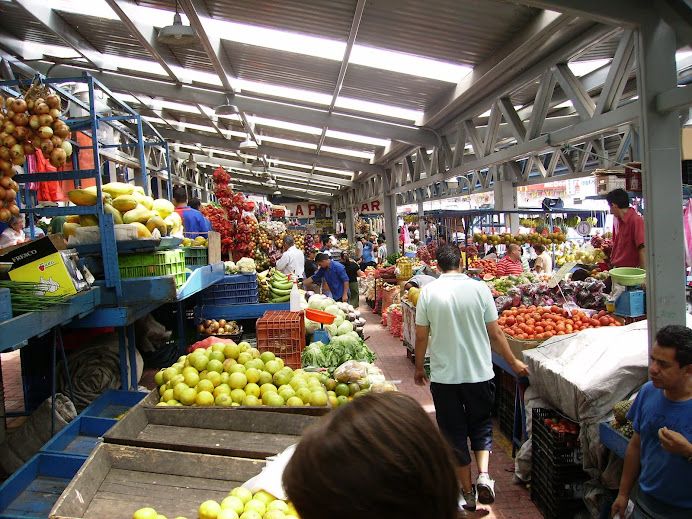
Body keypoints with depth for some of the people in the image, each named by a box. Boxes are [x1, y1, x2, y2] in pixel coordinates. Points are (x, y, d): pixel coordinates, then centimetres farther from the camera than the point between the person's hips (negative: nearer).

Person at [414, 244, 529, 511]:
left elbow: (421, 336, -3)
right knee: (481, 424, 21)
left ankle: (468, 492, 23)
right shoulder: (479, 288, -6)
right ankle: (483, 474, 2)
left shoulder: (428, 291, -6)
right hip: (479, 372, 1)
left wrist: (419, 367, 13)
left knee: (454, 432, 14)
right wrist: (514, 362, 13)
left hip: (443, 376, 0)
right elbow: (495, 333, -2)